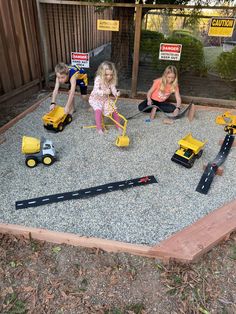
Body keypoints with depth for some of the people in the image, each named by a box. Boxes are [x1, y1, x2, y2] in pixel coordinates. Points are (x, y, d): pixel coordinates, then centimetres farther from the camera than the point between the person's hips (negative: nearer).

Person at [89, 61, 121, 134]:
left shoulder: (111, 81, -9)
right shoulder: (98, 79, -25)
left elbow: (113, 89, -13)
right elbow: (96, 90, -34)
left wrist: (116, 94, -36)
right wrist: (104, 92, -51)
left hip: (105, 99, 5)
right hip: (95, 99, -5)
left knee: (114, 109, -8)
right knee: (98, 110, -29)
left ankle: (118, 125, 12)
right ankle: (99, 127, -12)